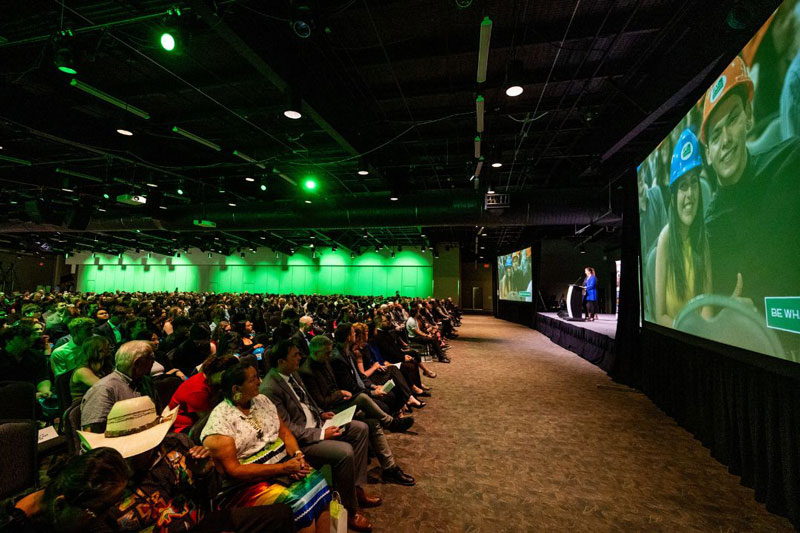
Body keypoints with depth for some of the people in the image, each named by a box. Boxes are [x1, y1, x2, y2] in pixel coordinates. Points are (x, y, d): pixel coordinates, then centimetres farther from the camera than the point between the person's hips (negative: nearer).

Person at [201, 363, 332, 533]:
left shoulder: (262, 400, 8)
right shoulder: (218, 421, -12)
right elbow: (233, 470, -14)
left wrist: (298, 455, -9)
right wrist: (283, 468, -18)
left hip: (285, 465, 6)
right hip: (249, 483, -6)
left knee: (319, 484, -19)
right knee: (298, 503, -28)